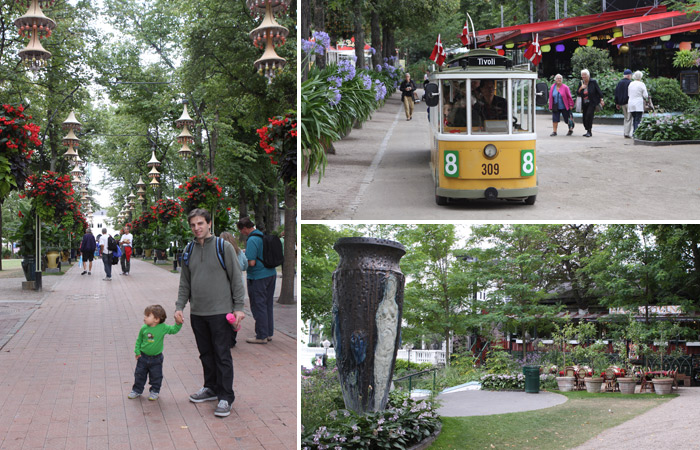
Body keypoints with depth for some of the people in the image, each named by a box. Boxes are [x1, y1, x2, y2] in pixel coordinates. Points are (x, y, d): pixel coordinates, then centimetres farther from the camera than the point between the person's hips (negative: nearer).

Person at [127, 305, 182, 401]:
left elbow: (174, 330, 1)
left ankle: (154, 391, 26)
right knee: (139, 374, 12)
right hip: (143, 357, 2)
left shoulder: (163, 327, -13)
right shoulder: (144, 328, -8)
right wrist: (137, 351, 1)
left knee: (156, 376, 9)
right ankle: (137, 390, 28)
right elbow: (139, 340, 4)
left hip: (156, 358, -2)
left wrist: (178, 323, -16)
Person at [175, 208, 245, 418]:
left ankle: (226, 397, 3)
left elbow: (236, 279, -4)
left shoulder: (224, 247, -4)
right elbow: (184, 283, 16)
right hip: (197, 313, 5)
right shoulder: (189, 251, 11)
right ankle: (211, 388, 28)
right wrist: (179, 306, 5)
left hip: (220, 312, -5)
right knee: (205, 354, 14)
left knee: (222, 356, -3)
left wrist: (239, 307, -10)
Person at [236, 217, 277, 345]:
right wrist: (247, 252, 20)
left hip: (258, 278, -9)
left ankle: (261, 336, 6)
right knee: (268, 305, 16)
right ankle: (269, 333, 24)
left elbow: (251, 263, -23)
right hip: (271, 274, 9)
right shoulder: (264, 235, 8)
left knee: (258, 306, 0)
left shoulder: (252, 240, -18)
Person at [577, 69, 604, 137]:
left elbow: (598, 91, -2)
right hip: (584, 103, 5)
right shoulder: (581, 83, 8)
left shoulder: (593, 82, -5)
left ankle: (589, 131, -16)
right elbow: (577, 93, 7)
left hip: (592, 102, -5)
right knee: (585, 118, 4)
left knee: (589, 115, -21)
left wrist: (601, 100, -4)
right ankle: (588, 131, 18)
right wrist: (581, 88, -12)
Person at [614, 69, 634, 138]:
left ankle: (625, 132, 16)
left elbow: (616, 93, 11)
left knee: (626, 118, 17)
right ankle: (627, 133, -5)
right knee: (629, 118, -2)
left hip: (622, 103, 7)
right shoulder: (630, 83, -12)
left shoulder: (619, 83, 9)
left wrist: (617, 103, 16)